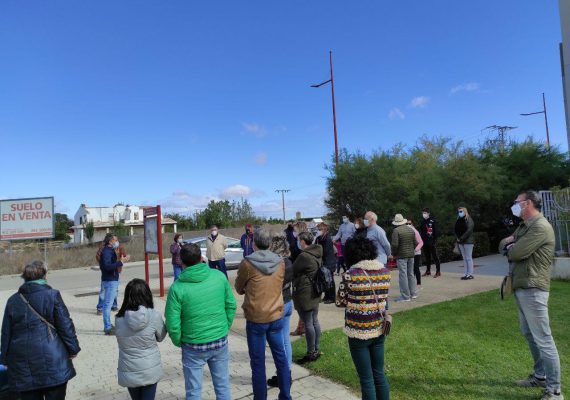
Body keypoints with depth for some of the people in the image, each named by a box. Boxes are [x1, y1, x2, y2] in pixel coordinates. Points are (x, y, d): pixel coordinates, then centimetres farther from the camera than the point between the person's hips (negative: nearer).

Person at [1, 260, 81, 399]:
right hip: (52, 361, -4)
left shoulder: (13, 301, 5)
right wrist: (73, 348, 3)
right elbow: (65, 325, -8)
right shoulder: (52, 295, -8)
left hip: (23, 365, 4)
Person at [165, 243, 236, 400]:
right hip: (220, 342, 3)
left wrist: (178, 342, 4)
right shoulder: (219, 276, -9)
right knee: (223, 387, 20)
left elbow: (172, 323, -14)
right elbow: (231, 305, -1)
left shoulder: (178, 287, -16)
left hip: (194, 347, -2)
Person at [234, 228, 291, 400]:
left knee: (258, 362, 8)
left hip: (255, 318, -4)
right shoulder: (280, 262, -3)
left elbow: (239, 289, 1)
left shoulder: (247, 263, -14)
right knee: (281, 357, 16)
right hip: (276, 316, 4)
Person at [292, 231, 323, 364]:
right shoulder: (317, 254, 5)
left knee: (308, 324, 0)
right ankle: (316, 350, 26)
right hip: (315, 292, 9)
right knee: (314, 321, 16)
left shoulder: (303, 256, -21)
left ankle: (311, 353, 9)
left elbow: (292, 271, -12)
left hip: (304, 293, -9)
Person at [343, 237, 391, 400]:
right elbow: (383, 298, 7)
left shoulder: (352, 274, -17)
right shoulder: (385, 271, -1)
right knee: (379, 374, 19)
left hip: (359, 332, -5)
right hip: (379, 329, 5)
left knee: (366, 379, 8)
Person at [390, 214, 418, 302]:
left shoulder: (396, 230, -14)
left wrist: (394, 254, -4)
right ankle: (413, 293, 26)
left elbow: (395, 244, -19)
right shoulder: (411, 230, 7)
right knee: (411, 274, 17)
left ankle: (405, 296, 1)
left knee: (403, 275, -2)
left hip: (401, 256, -7)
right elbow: (415, 243, 9)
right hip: (411, 255, 7)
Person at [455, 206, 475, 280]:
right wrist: (457, 238, -1)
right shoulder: (458, 220, 14)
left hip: (468, 241, -7)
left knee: (468, 258, -4)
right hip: (460, 242, 7)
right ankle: (466, 273, 11)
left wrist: (461, 238, -16)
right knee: (464, 258, 8)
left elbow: (469, 230, -16)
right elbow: (456, 230, 16)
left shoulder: (469, 220, -6)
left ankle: (470, 274, -1)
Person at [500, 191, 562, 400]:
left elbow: (516, 253, -22)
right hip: (521, 287, 10)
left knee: (543, 339, -6)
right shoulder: (524, 226, 16)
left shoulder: (540, 227, -16)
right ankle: (540, 375, 31)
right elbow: (504, 244, 19)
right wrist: (510, 242, -4)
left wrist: (511, 248, 2)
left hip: (532, 288, -10)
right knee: (529, 334, 18)